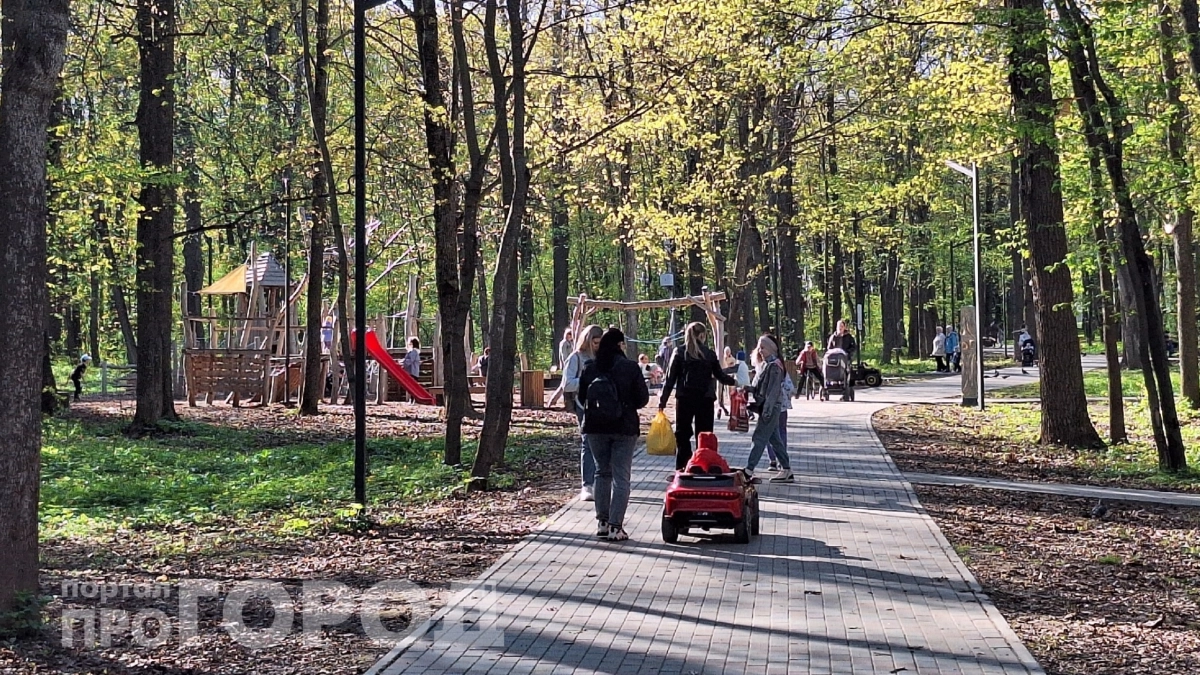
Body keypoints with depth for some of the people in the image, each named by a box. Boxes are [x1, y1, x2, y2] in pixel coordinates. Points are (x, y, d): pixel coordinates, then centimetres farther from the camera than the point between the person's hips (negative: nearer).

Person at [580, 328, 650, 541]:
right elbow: (643, 399, -6)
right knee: (621, 477, 2)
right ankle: (615, 527, -3)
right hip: (624, 428, -3)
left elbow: (582, 397, 5)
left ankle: (603, 522, 19)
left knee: (602, 473, 17)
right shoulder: (630, 368, -11)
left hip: (595, 428, 3)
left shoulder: (590, 369, -3)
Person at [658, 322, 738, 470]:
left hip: (684, 398, 0)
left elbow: (670, 379, -3)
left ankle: (682, 469, 1)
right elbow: (720, 375, 8)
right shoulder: (709, 354, -1)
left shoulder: (680, 353, -2)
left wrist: (663, 401, 1)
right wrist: (733, 382, 28)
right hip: (705, 399, 1)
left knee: (682, 433, 5)